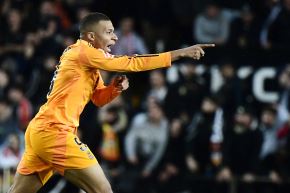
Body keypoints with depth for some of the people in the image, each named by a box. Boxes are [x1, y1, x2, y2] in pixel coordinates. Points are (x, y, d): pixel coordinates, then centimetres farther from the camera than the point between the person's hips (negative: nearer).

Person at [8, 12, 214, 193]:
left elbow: (99, 98, 27)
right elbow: (132, 64, -16)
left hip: (39, 130, 10)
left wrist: (115, 87, 4)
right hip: (54, 131, -10)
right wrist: (180, 53, -16)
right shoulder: (83, 52, -11)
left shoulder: (87, 60, 18)